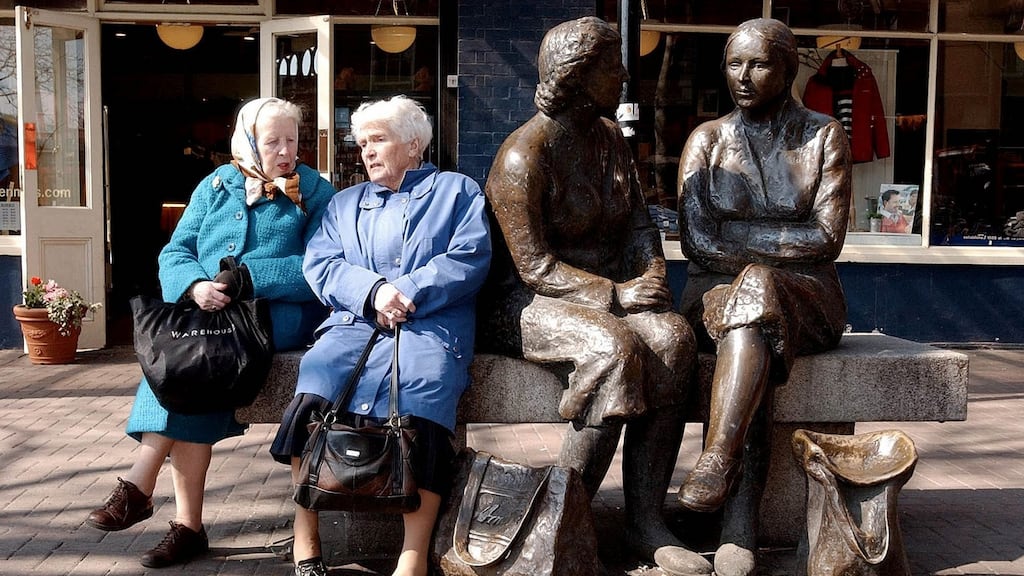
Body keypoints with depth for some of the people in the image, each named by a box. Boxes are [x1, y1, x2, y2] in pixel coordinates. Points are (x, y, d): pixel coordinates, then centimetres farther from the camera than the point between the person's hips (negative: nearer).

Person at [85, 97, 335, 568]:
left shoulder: (314, 191, 4)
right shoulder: (217, 185, 15)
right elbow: (175, 253, 8)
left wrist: (247, 279, -18)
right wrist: (195, 286, -15)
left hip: (278, 313, -3)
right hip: (206, 312, 4)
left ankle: (139, 485, -21)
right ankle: (187, 525, -22)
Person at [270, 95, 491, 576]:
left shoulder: (457, 190, 17)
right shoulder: (345, 202, 28)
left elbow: (469, 258, 1)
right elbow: (319, 264, 12)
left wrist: (407, 295, -12)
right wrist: (373, 291, -8)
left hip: (430, 324, -3)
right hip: (354, 322, 3)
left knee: (426, 379, -35)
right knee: (318, 370, -29)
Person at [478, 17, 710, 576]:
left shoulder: (609, 136, 12)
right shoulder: (522, 156, -12)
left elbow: (639, 224, 13)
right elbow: (535, 267, -17)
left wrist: (651, 277, -6)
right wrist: (613, 294, -22)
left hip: (609, 292, 7)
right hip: (529, 300, -6)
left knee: (672, 336, -25)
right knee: (615, 347, -35)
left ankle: (646, 520, -23)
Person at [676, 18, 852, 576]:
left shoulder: (824, 136, 6)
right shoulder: (707, 139, 9)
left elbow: (826, 240, -6)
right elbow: (697, 244, -4)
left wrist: (735, 236, -9)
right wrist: (781, 243, -11)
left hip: (806, 298, 0)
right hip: (715, 295, 1)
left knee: (756, 290, -36)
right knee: (754, 339, -34)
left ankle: (716, 464, -42)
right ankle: (740, 527, -41)